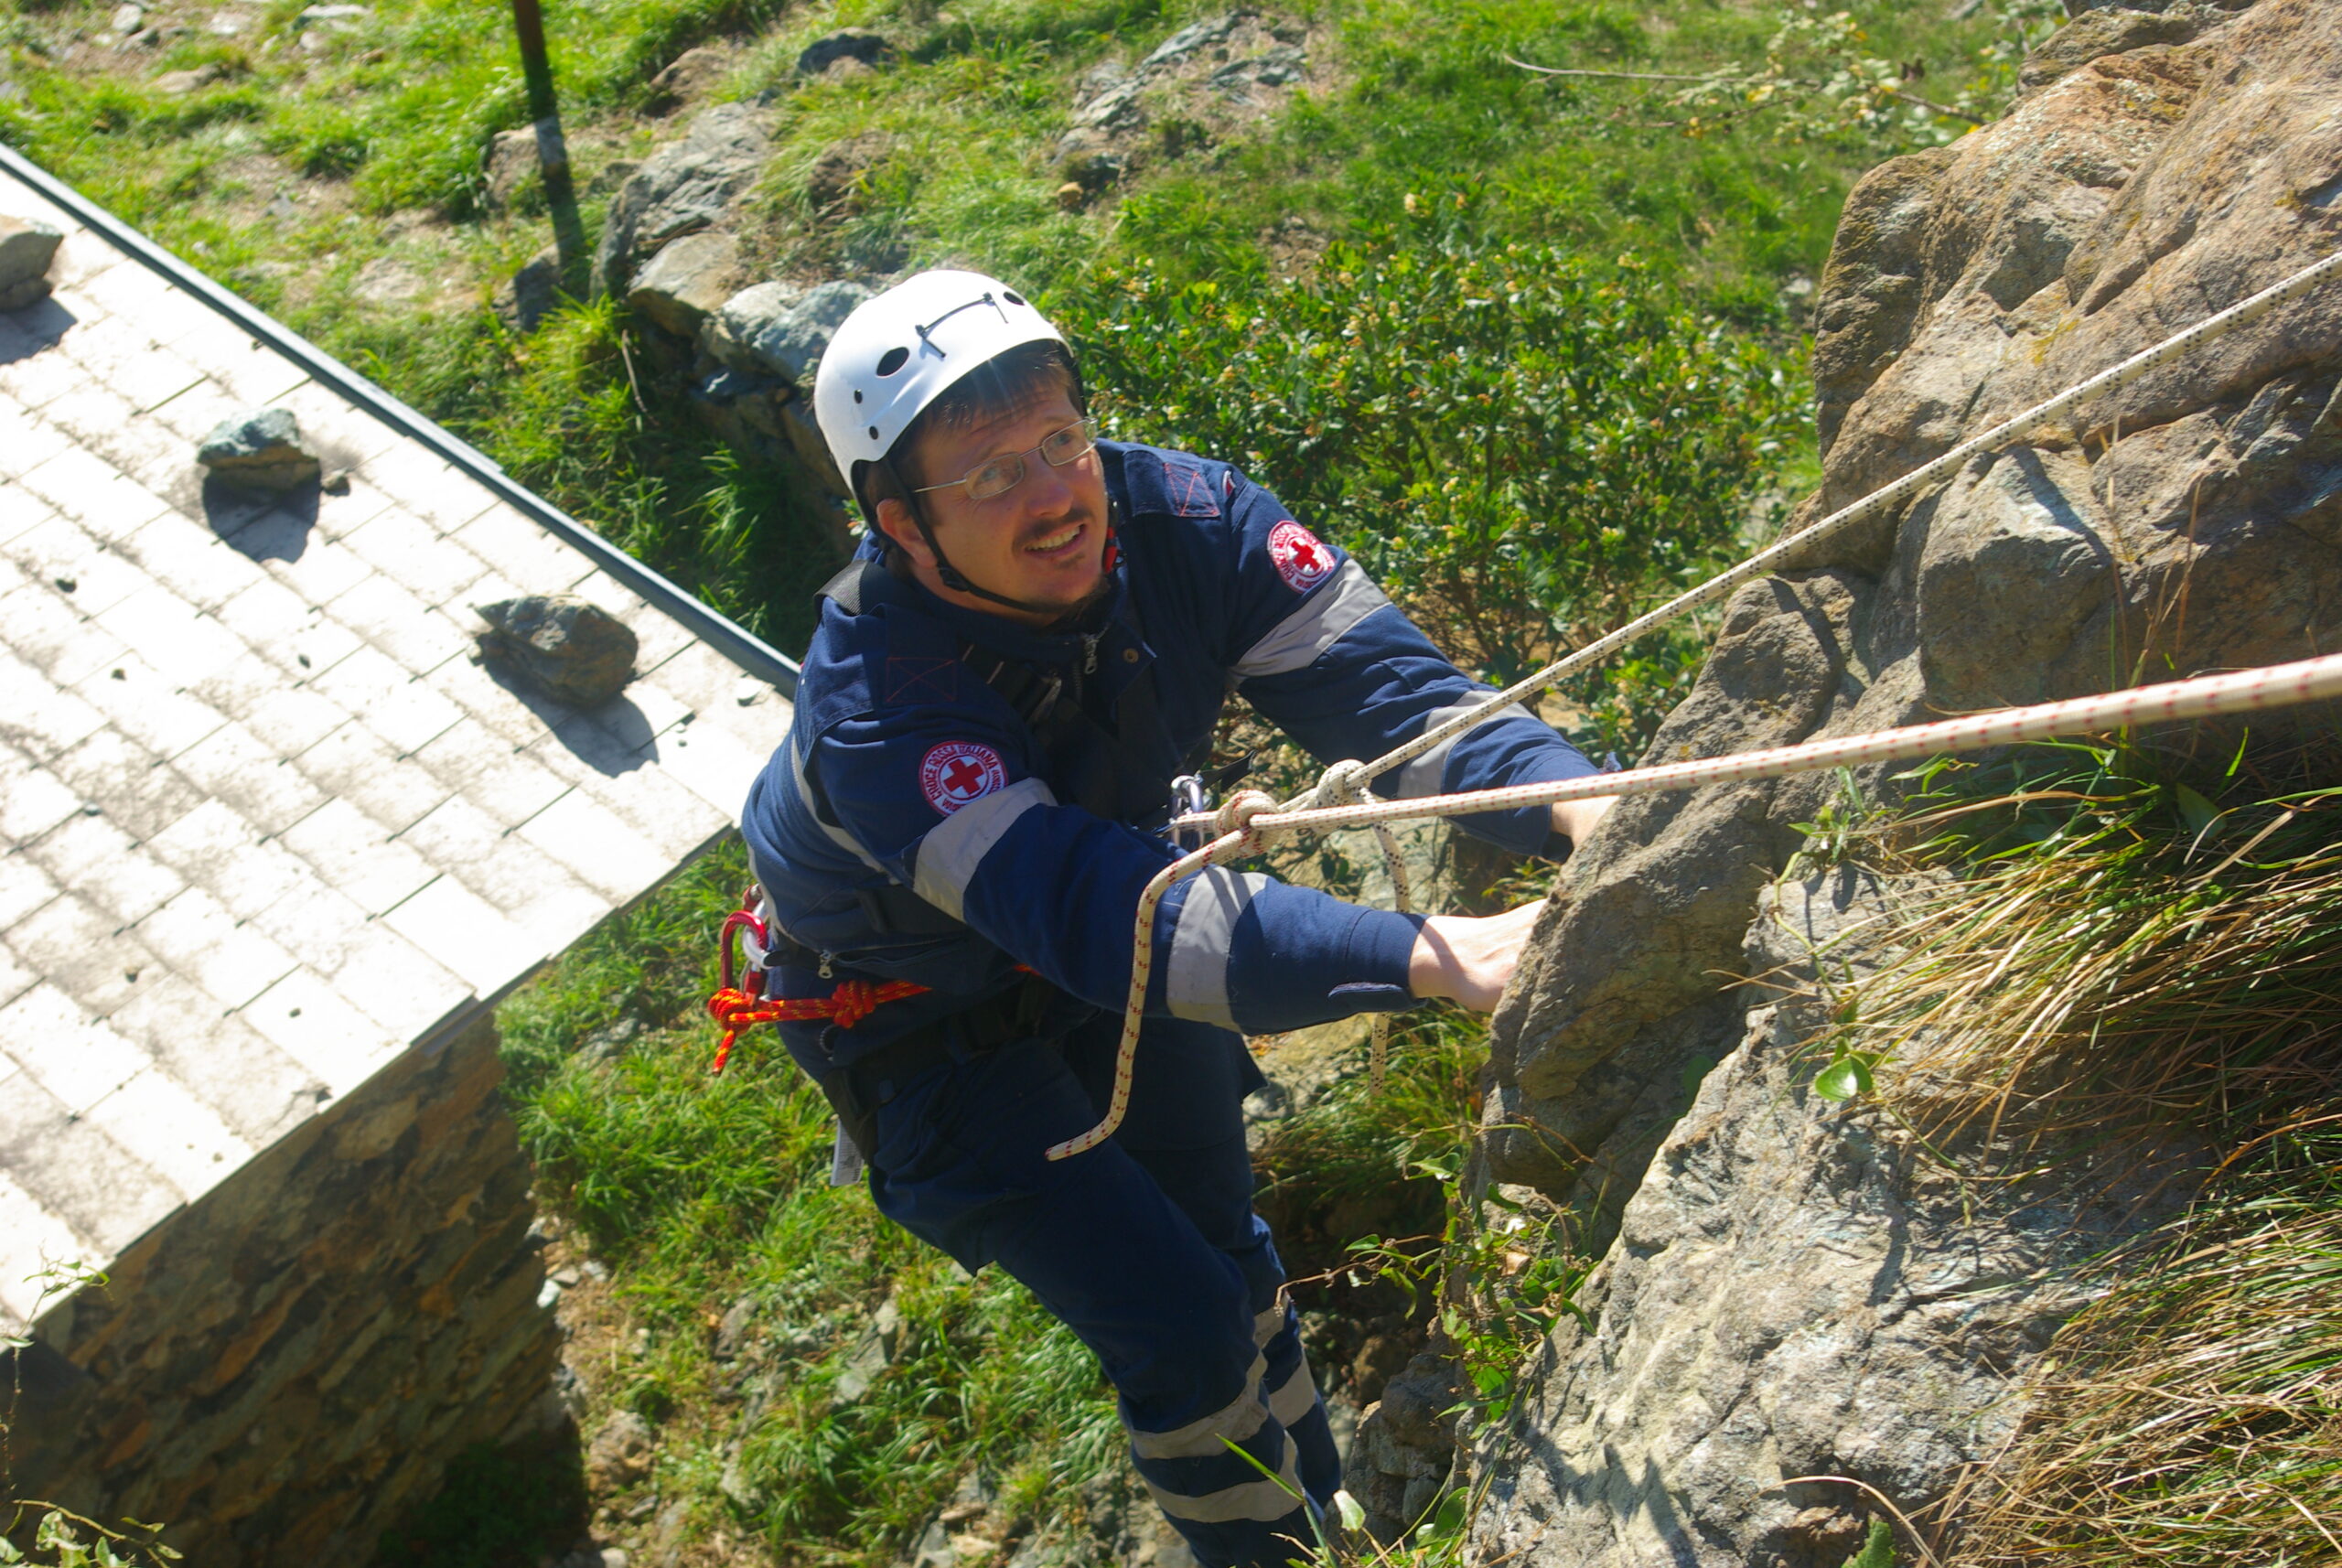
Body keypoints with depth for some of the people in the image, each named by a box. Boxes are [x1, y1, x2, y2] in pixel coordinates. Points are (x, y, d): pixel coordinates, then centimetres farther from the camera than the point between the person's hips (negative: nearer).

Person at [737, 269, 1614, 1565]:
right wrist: (1429, 957, -62)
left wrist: (1572, 799, -51)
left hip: (1109, 956, 5)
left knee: (1229, 1256, 17)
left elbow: (1376, 679, -31)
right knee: (1183, 1334, -7)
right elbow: (1094, 915, -52)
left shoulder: (1177, 518, -26)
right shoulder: (874, 715, -41)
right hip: (931, 1033, -4)